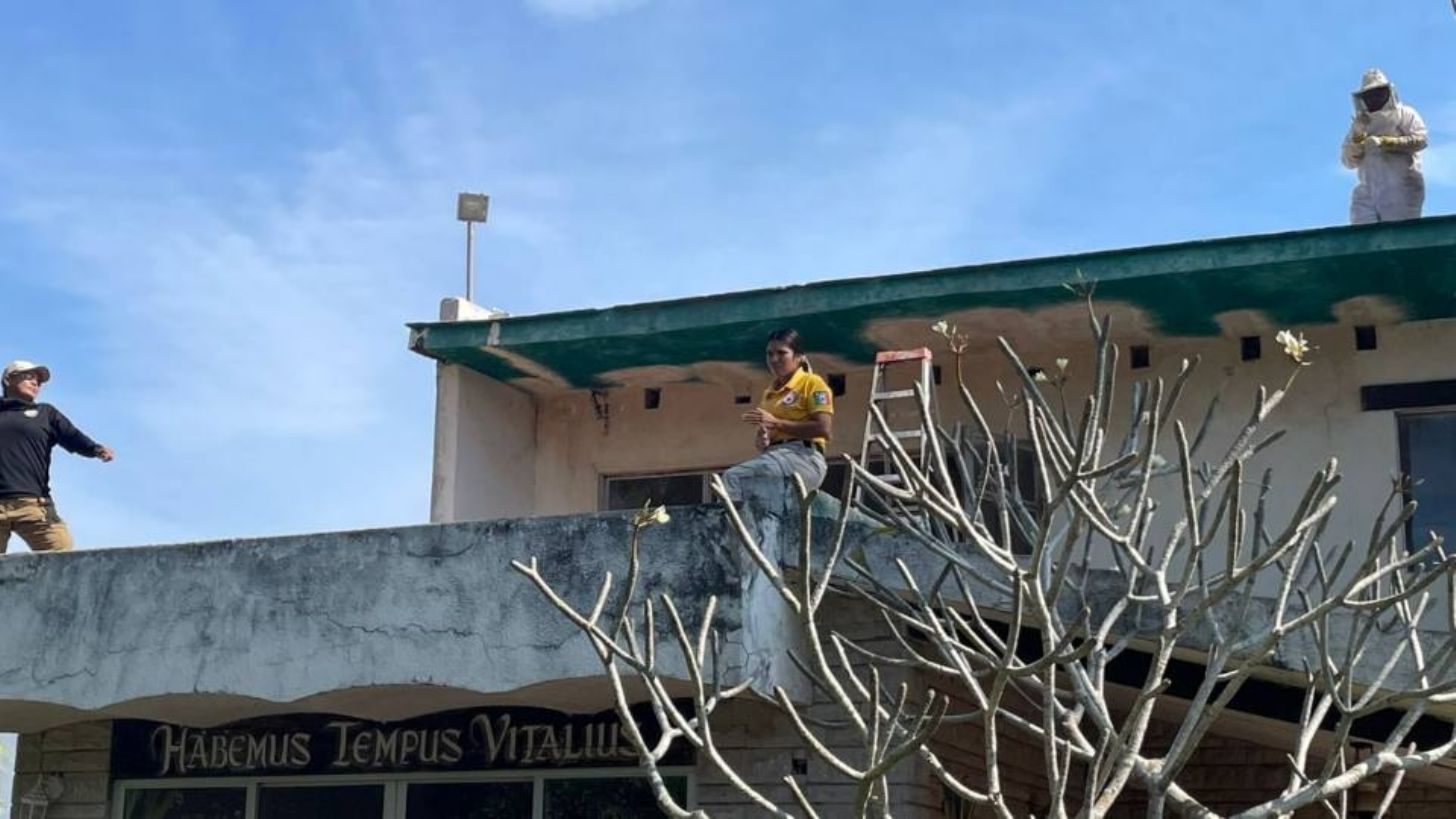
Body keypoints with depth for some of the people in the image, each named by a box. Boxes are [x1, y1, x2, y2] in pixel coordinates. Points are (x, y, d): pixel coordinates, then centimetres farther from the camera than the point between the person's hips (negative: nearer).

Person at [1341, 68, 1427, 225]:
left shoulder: (1404, 114, 11)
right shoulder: (1360, 123, 21)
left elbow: (1420, 139, -6)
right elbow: (1348, 161, 13)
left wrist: (1384, 142, -14)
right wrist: (1357, 136, -4)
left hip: (1401, 190, -3)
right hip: (1368, 193, 3)